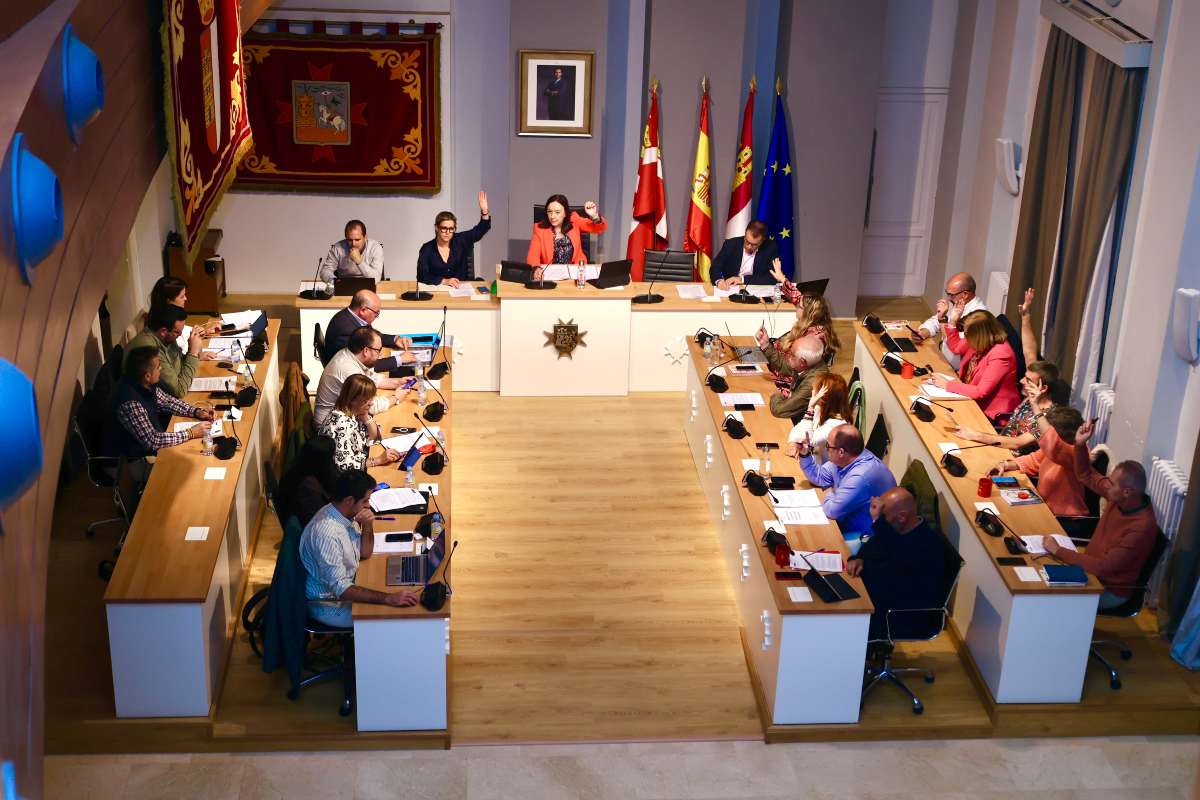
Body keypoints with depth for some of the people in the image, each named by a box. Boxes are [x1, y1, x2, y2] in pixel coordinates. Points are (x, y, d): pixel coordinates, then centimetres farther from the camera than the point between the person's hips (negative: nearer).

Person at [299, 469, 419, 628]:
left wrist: (368, 527, -12)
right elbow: (340, 588, -34)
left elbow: (365, 554, 8)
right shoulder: (327, 533, -32)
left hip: (344, 586, 9)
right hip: (329, 605, -9)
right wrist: (388, 598, -40)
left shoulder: (345, 514, -4)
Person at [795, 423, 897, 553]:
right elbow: (819, 477, 14)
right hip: (850, 522, 9)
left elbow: (832, 511, -25)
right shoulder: (844, 459, -3)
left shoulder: (861, 476, -33)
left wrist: (829, 496, -4)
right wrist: (805, 455, 0)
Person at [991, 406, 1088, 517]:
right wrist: (1005, 465, 3)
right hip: (1045, 509, 8)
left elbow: (1053, 446, -45)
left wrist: (1038, 412, -38)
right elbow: (1033, 461, 21)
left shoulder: (1077, 453, -24)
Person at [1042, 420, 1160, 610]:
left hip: (1109, 590, -8)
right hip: (1092, 569, 8)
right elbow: (1086, 476, 7)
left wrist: (1058, 551, -26)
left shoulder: (1142, 528, -32)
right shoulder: (1119, 498, -9)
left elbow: (1104, 567, -32)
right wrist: (1080, 444, -10)